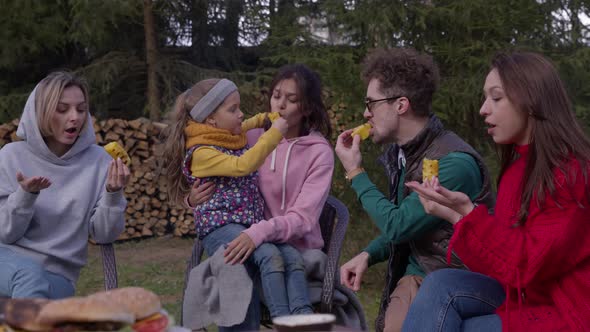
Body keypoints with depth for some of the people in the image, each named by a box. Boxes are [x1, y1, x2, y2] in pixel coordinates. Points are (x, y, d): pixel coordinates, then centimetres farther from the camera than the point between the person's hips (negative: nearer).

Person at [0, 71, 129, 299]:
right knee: (30, 276, -33)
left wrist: (113, 194, -21)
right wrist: (25, 194, -21)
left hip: (58, 274, 1)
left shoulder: (98, 160, -1)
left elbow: (103, 235, -3)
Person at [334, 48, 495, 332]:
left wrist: (356, 173, -7)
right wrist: (367, 255, 0)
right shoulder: (400, 154, 7)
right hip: (414, 276, 7)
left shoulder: (454, 163, -20)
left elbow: (397, 225, -18)